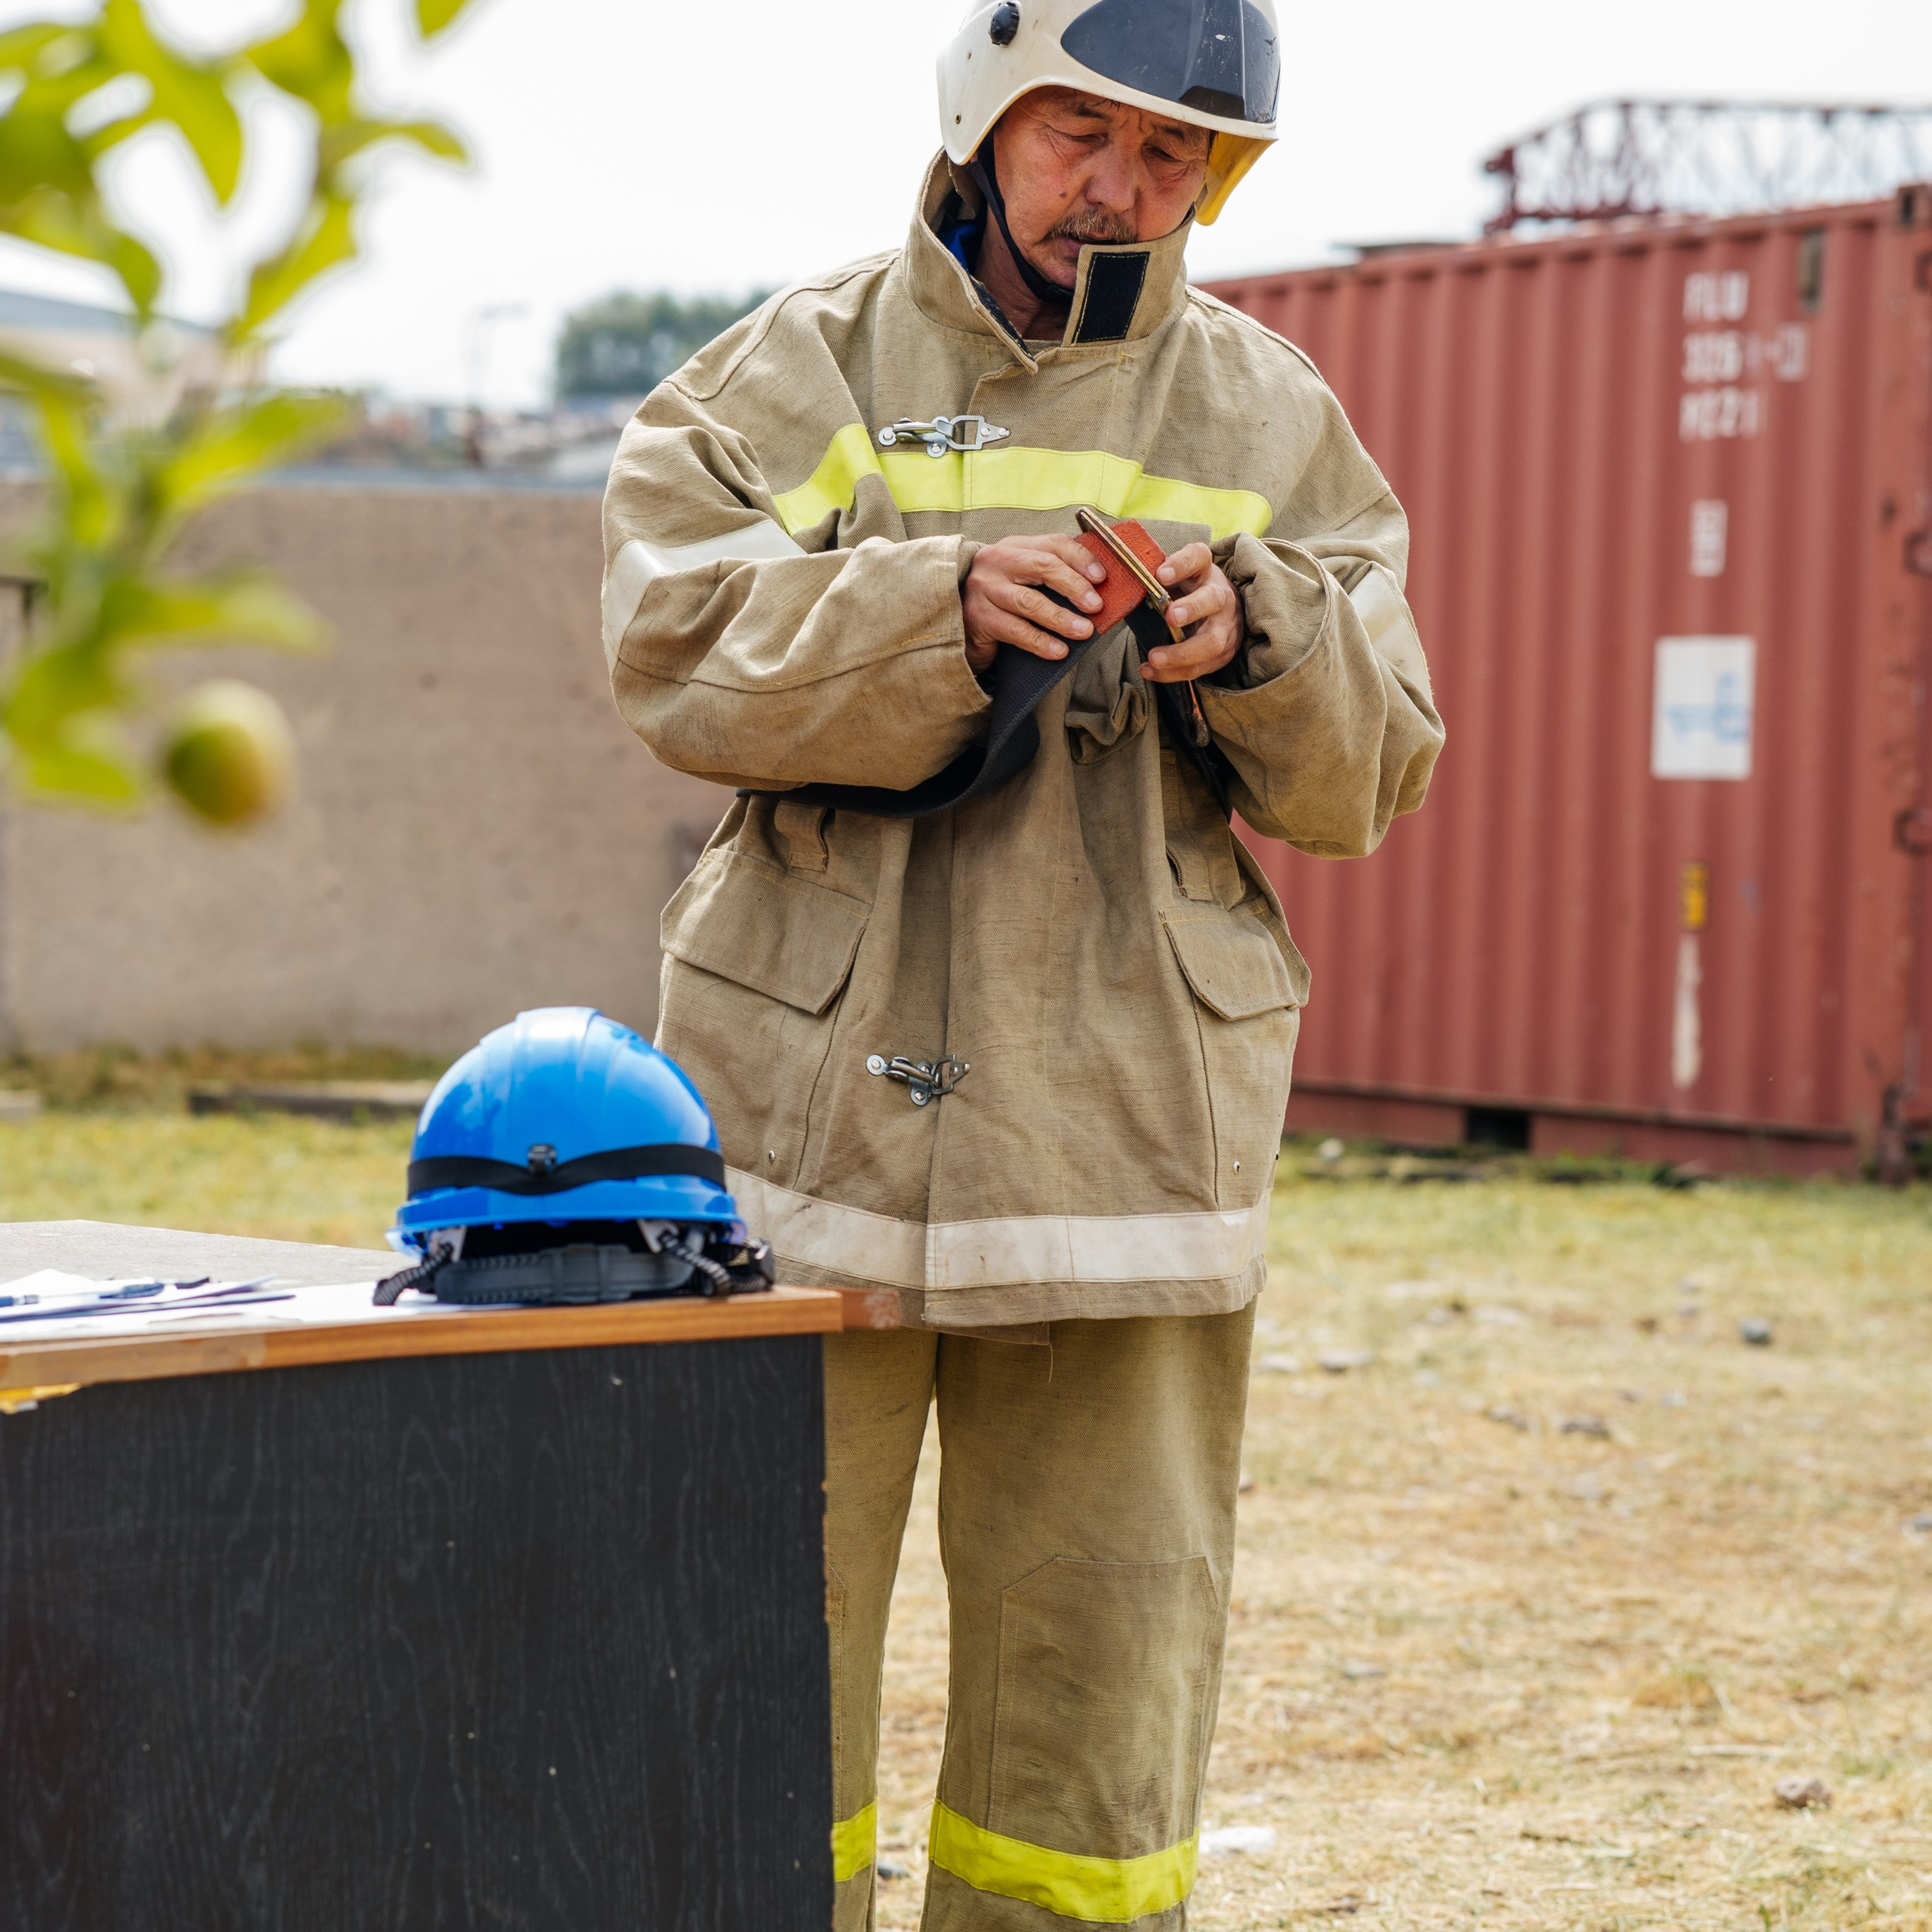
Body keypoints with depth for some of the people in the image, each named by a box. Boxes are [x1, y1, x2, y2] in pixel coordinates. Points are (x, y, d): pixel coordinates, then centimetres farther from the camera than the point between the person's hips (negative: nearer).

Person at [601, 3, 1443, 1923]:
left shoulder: (1268, 417, 10)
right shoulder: (802, 369, 4)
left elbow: (1369, 768, 6)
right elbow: (675, 646, -10)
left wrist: (1253, 640, -14)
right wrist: (942, 609, -23)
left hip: (1127, 1124, 2)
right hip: (816, 1098, -1)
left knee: (1103, 1646, 5)